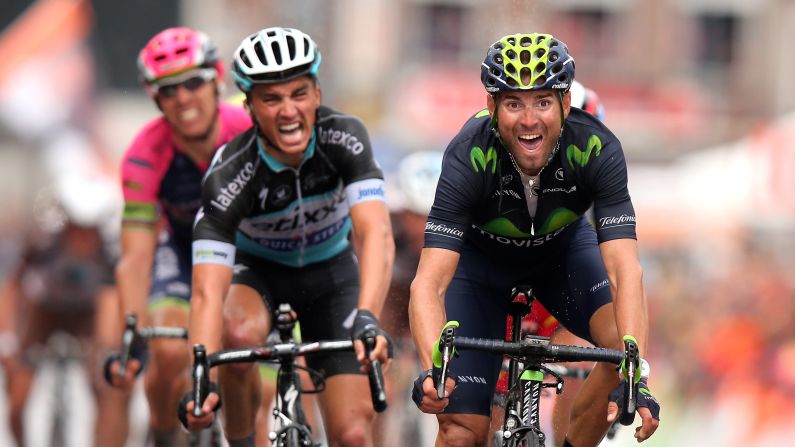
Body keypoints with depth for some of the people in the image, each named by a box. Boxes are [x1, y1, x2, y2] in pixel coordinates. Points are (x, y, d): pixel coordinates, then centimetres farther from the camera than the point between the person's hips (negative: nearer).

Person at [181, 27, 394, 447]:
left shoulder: (344, 137, -29)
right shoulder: (230, 174, -33)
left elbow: (375, 234, -42)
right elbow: (207, 292, -40)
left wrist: (367, 318, -59)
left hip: (330, 270, 2)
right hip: (256, 268, -1)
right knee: (238, 335, -37)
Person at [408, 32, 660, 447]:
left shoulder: (596, 148, -33)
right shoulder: (469, 157, -36)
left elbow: (625, 271, -38)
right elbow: (429, 283, -42)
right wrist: (432, 370, -60)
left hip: (562, 248, 1)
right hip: (480, 255, -1)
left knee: (623, 340, -28)